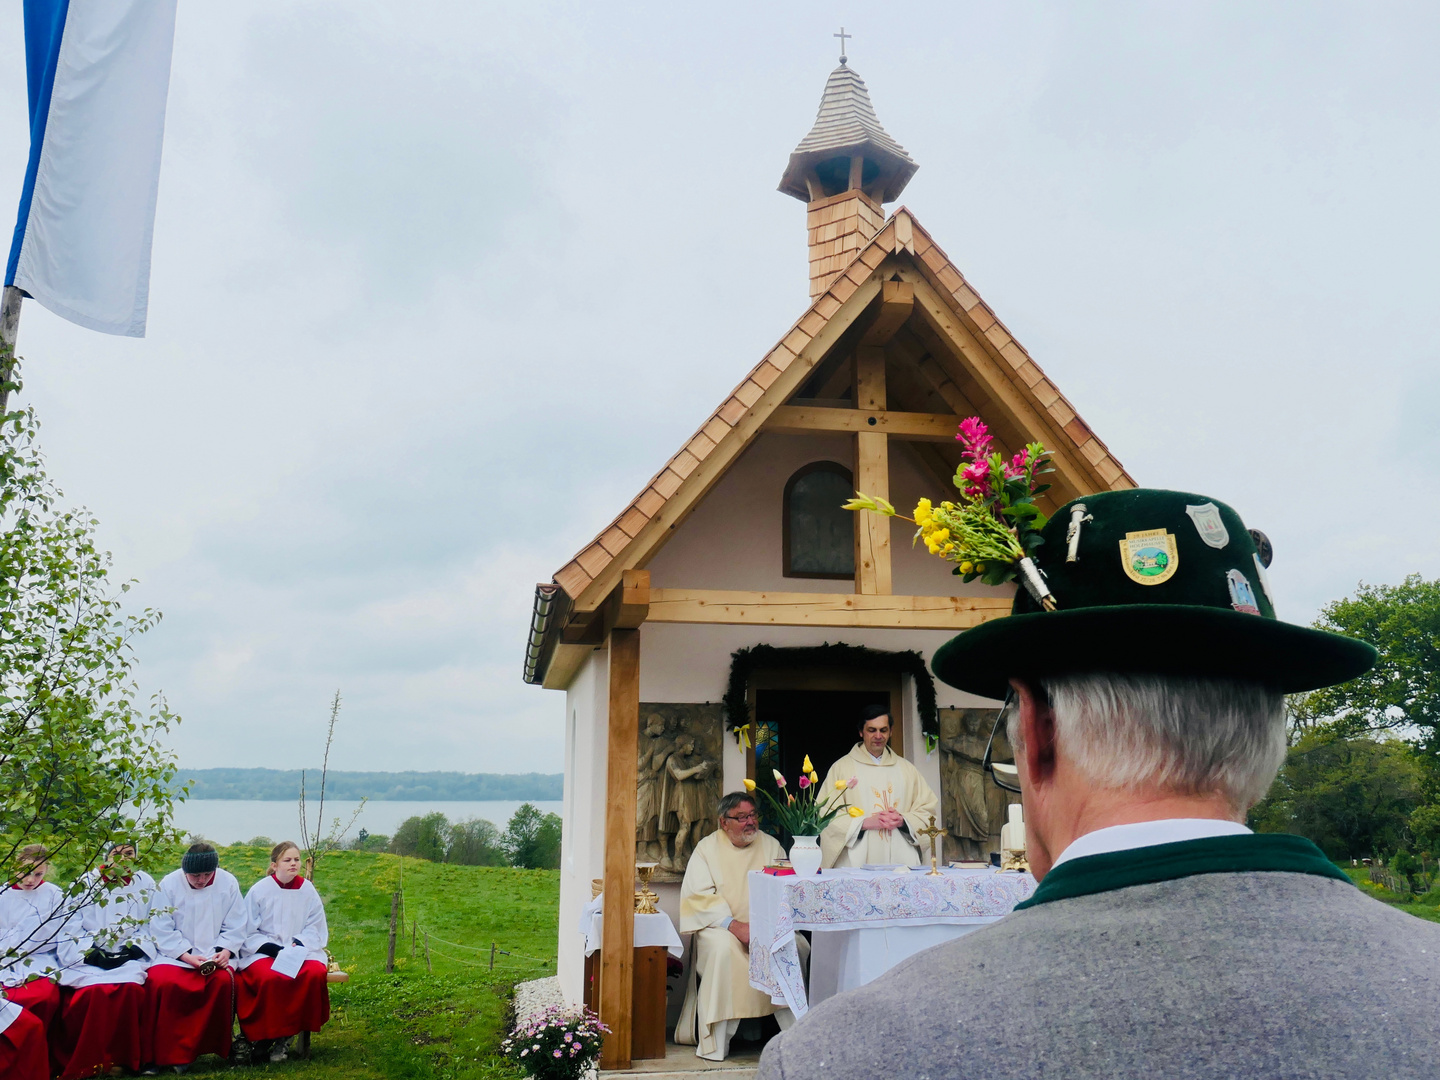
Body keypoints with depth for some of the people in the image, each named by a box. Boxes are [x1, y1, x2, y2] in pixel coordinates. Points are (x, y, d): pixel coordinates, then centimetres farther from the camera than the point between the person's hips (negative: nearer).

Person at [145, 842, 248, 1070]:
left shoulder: (228, 883, -1)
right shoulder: (169, 884, -4)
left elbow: (235, 927, 3)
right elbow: (163, 930, -6)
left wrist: (225, 951, -15)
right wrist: (187, 957, -18)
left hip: (215, 955, 0)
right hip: (175, 955, 0)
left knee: (224, 980, -31)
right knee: (161, 982, -31)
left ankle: (215, 1047, -15)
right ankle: (167, 1053, -16)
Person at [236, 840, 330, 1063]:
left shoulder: (307, 890, 3)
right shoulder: (259, 890, -2)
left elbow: (315, 929, 7)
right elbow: (248, 932, -1)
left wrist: (298, 946, -11)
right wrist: (273, 949, -14)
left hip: (300, 951, 2)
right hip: (263, 952, -2)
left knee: (315, 974, -30)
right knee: (270, 977, -36)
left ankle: (285, 1036, -13)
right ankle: (263, 1034, -11)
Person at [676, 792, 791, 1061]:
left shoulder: (771, 846, 12)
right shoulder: (707, 848, 4)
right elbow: (698, 897, -7)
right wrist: (734, 925, -21)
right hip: (721, 927, -2)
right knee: (723, 948, -34)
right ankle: (714, 1042, -25)